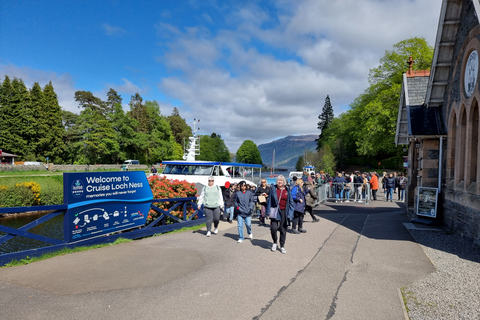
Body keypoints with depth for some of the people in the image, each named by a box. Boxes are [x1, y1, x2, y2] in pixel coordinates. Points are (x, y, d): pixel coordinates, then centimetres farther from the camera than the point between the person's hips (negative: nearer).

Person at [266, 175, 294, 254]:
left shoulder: (287, 190, 5)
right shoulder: (273, 188, 2)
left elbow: (291, 202, 8)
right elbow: (269, 200, 4)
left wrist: (290, 214, -1)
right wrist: (269, 212, -1)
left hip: (284, 212, 1)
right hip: (275, 211, -1)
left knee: (283, 230, 6)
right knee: (273, 228, -11)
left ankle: (282, 246, 22)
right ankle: (274, 243, 16)